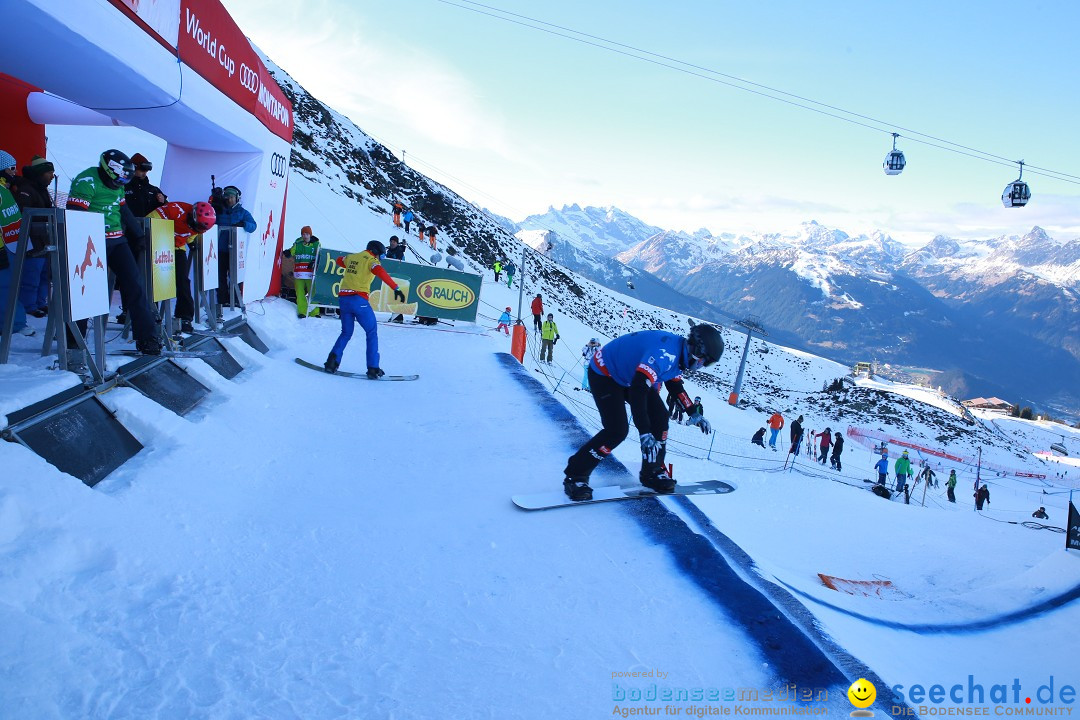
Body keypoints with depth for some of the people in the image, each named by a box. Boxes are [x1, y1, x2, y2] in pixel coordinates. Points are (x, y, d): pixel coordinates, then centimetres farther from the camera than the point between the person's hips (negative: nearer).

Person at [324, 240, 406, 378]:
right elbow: (381, 273, -22)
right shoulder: (371, 260, -1)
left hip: (343, 298, 6)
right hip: (358, 300, -6)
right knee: (372, 332, 5)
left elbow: (338, 260, 39)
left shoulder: (351, 257, 18)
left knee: (346, 333, 20)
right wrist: (396, 288, -27)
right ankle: (373, 368, -1)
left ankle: (332, 361, 2)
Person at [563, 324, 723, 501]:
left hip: (633, 375, 9)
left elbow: (675, 387, 15)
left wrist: (695, 414, 10)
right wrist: (645, 434, -45)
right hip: (604, 374, -9)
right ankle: (575, 476, -6)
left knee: (659, 418, 0)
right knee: (617, 430, -19)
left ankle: (652, 472, 15)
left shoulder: (679, 354, -4)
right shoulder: (664, 353, -34)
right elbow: (637, 390, -43)